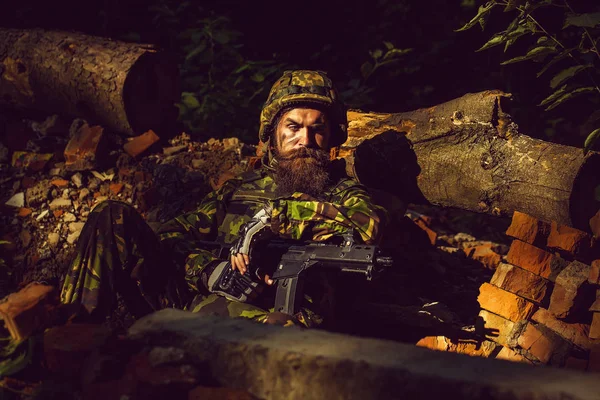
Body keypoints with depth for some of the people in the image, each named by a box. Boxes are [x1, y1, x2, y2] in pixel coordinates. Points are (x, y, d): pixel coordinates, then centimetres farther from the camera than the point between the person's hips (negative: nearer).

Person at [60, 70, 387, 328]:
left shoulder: (342, 194, 18)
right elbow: (172, 237, 17)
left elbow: (370, 225, -8)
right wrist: (211, 269, -6)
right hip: (197, 295, 5)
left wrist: (274, 213, -9)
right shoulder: (240, 188, 28)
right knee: (113, 217, -6)